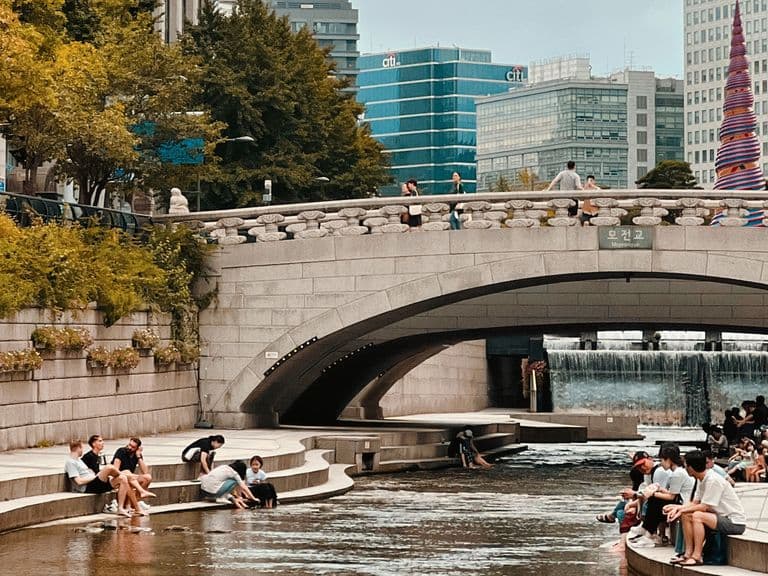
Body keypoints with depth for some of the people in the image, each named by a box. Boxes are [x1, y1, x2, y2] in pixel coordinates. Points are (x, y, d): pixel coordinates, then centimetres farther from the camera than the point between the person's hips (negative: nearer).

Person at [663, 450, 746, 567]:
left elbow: (704, 507, -21)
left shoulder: (713, 480, -21)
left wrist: (680, 508, -13)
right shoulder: (702, 479, 8)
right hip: (722, 517, 10)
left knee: (697, 516, -27)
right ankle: (688, 554, -1)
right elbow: (695, 503, 10)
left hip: (735, 522, -10)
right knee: (686, 516, 2)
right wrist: (678, 508, -6)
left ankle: (697, 557, -23)